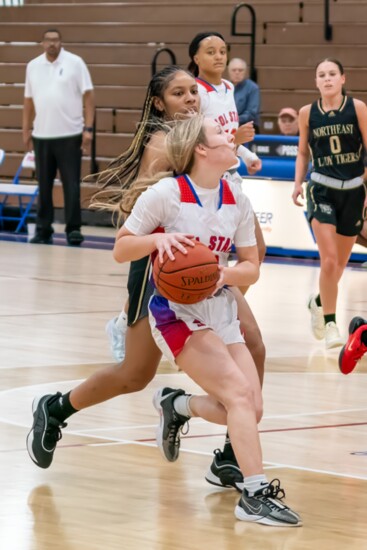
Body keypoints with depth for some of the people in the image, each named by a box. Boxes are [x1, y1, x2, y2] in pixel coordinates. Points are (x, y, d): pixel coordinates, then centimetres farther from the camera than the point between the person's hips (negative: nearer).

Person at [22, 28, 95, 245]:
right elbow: (29, 100, 14)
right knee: (44, 185, 8)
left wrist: (88, 128, -10)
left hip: (70, 134, -3)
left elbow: (88, 95, -4)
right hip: (42, 135, 3)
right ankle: (43, 230, 14)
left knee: (71, 184, -2)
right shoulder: (33, 66, 8)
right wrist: (26, 129, 11)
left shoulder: (75, 63, -3)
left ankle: (74, 229, 3)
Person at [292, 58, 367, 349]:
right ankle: (330, 323, -3)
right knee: (329, 260, -15)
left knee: (340, 263, 13)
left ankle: (319, 302, 41)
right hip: (322, 189, -1)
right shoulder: (307, 113, -1)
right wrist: (298, 183, 0)